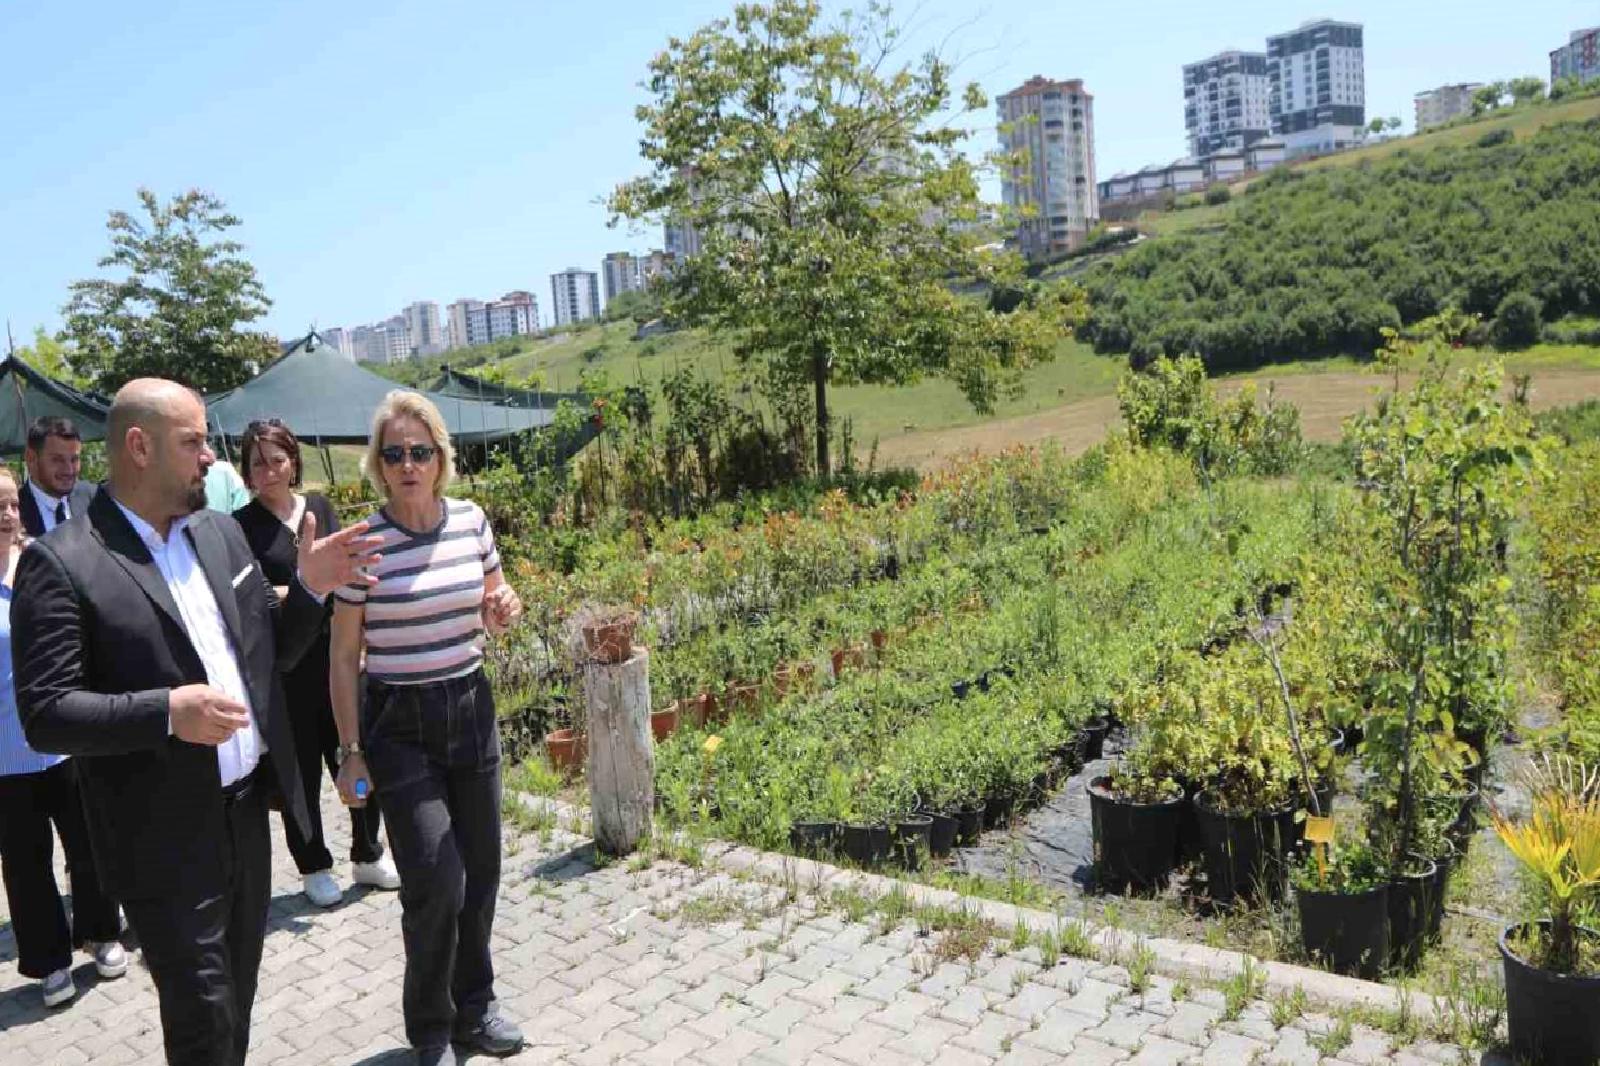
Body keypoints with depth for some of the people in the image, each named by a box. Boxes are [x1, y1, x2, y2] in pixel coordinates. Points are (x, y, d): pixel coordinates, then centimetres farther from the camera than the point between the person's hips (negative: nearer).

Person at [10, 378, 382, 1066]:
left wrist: (310, 586, -6)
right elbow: (44, 713, -15)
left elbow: (269, 653, 12)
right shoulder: (60, 563, -13)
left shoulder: (222, 533, 6)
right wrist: (165, 712, -29)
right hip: (166, 840, -6)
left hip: (248, 810, 6)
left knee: (236, 1004, 21)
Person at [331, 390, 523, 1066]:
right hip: (398, 723, -4)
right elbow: (343, 657, -4)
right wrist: (351, 752, -4)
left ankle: (473, 1008, 33)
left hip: (470, 709, 4)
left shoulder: (471, 521, 0)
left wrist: (503, 612, -10)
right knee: (436, 879, -7)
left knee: (482, 867, 11)